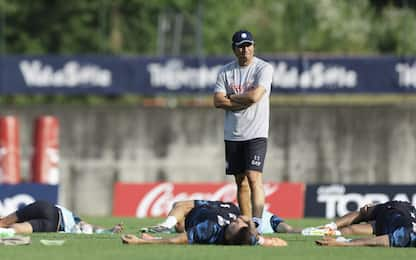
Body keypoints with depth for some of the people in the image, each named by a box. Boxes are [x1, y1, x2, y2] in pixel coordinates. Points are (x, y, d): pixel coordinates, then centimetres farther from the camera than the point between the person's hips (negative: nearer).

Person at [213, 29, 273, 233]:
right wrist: (245, 101, -11)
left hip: (256, 134, -5)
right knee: (240, 181, 7)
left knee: (254, 178, -16)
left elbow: (255, 96, -18)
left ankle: (257, 221, -24)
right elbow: (218, 101, -3)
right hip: (233, 135, 5)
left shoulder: (264, 68, -4)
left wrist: (231, 97, -3)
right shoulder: (225, 71, 8)